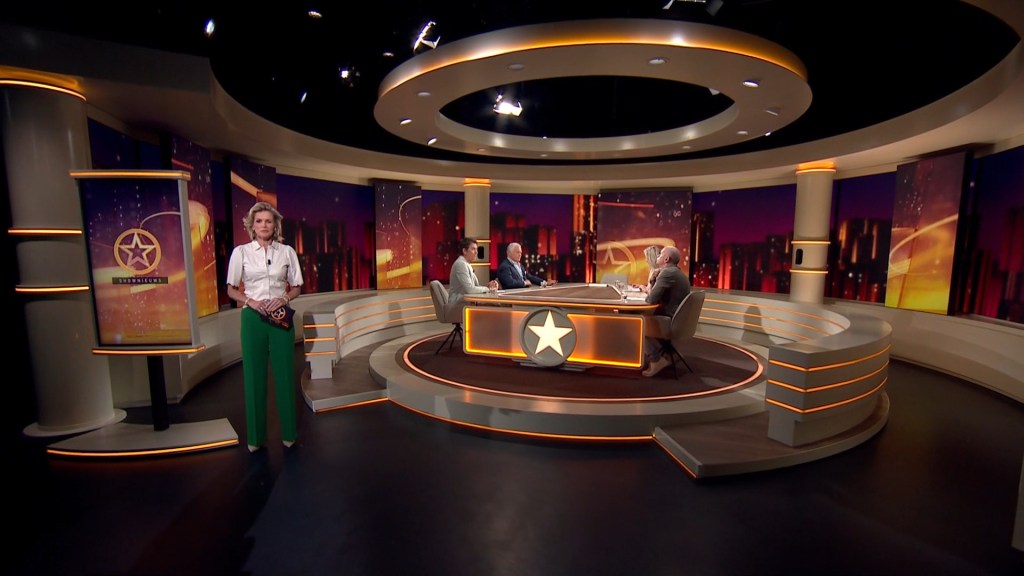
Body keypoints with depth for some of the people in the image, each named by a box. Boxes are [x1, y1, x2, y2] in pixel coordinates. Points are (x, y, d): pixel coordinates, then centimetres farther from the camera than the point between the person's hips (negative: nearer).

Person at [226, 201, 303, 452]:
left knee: (284, 374, 6)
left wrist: (284, 298, -13)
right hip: (253, 318, 0)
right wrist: (250, 301, -13)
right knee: (254, 376, 6)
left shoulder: (287, 251, 2)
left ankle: (288, 432, 19)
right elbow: (231, 290, 4)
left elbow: (296, 287, 7)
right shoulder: (241, 252, 0)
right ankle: (255, 436, 19)